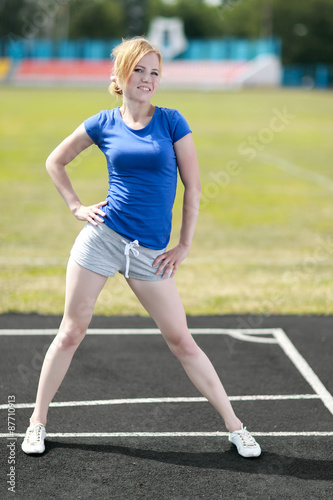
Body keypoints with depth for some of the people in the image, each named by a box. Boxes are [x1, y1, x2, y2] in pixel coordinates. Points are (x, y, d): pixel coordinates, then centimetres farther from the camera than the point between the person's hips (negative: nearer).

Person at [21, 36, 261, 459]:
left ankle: (234, 426, 11)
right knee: (71, 333, 6)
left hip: (150, 251, -1)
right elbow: (55, 162, 17)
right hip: (102, 236, 1)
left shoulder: (171, 121, -1)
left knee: (181, 341, 1)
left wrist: (185, 245, -1)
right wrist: (76, 207, 6)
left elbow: (193, 187, 1)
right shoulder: (103, 124, 3)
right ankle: (38, 420, 22)